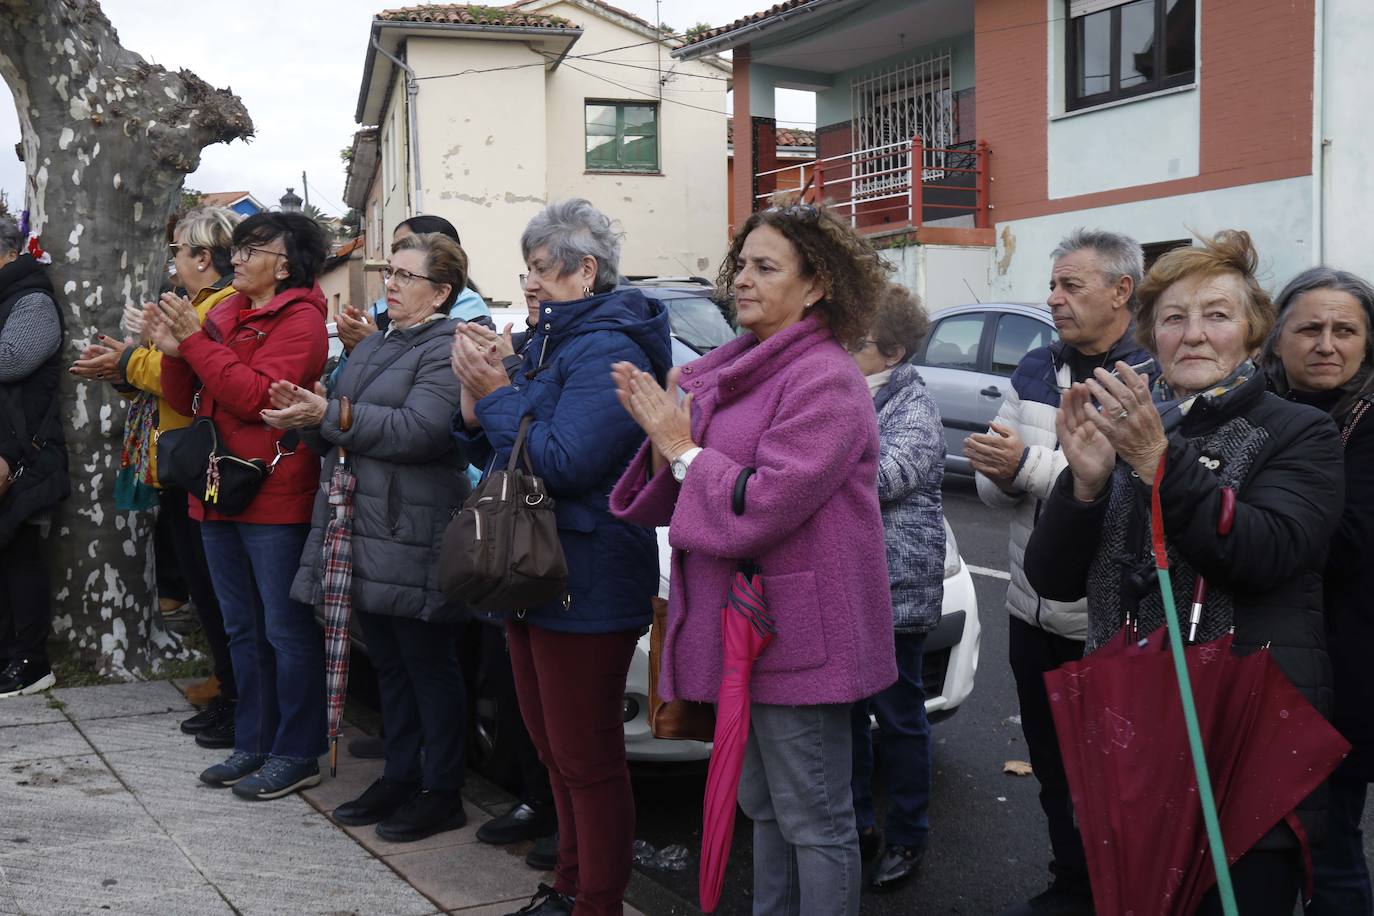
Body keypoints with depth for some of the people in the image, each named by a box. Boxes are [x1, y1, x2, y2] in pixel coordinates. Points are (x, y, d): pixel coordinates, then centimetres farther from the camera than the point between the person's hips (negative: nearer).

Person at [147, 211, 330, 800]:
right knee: (242, 628, 16)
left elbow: (255, 396, -22)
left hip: (275, 497, -8)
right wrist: (172, 351, -5)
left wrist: (195, 340, -17)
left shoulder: (300, 320, -9)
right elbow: (186, 402, 13)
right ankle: (253, 743, 27)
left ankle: (297, 754, 10)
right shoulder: (225, 314, 13)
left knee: (287, 629, 0)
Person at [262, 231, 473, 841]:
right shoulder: (373, 345, 20)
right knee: (388, 662, 15)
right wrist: (308, 414, 0)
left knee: (429, 664, -1)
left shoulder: (449, 348, -9)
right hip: (363, 531, 9)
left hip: (414, 537, -9)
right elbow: (342, 434, 22)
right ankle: (399, 778, 26)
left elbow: (420, 430, -22)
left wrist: (329, 414, -21)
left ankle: (442, 794, 9)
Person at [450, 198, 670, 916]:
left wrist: (495, 395, -17)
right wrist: (477, 403, -1)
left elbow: (563, 463, -26)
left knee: (587, 757, 0)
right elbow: (498, 459, 17)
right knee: (554, 747, 20)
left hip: (585, 587, -10)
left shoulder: (606, 352, -16)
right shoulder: (550, 344, 15)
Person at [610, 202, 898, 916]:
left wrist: (682, 448, -11)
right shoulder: (734, 369, 12)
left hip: (798, 633, -9)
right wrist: (662, 435, -3)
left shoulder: (825, 380, -15)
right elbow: (681, 499, 16)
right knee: (764, 804, 21)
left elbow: (760, 505, -23)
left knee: (814, 819, 3)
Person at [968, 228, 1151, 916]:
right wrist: (999, 471, -13)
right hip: (1034, 613, 7)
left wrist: (1030, 464, -27)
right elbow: (997, 489, 8)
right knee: (1052, 769, 21)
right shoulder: (1035, 370, 9)